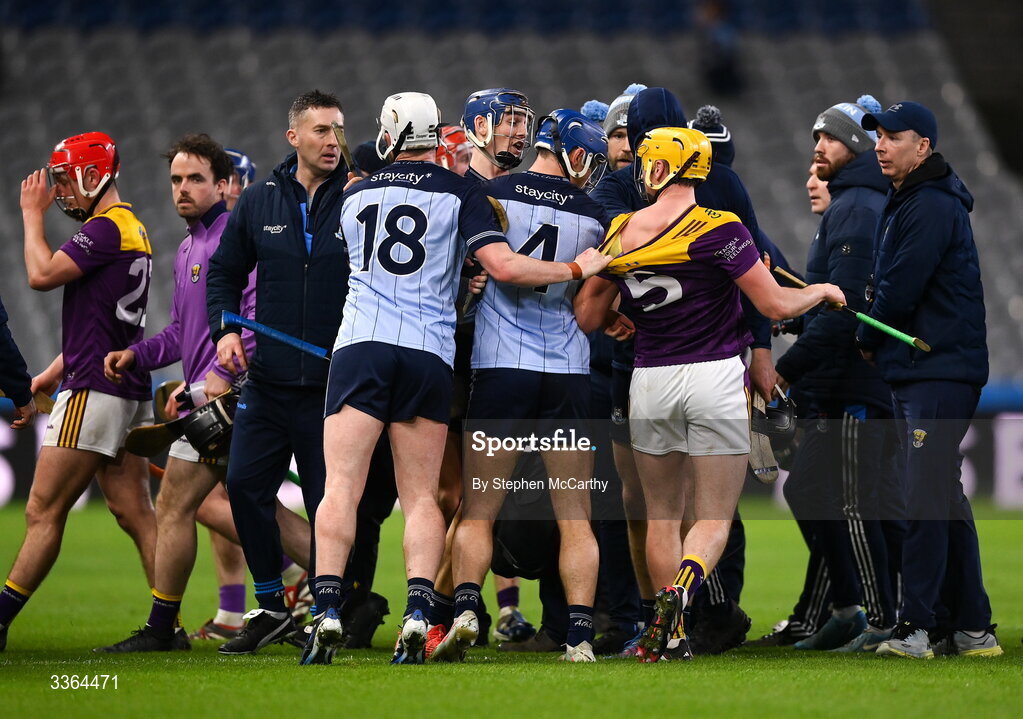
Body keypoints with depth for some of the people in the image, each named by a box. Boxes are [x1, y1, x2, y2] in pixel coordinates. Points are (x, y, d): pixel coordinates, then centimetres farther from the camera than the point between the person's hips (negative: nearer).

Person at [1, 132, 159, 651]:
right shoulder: (134, 231, 19)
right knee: (134, 513, 5)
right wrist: (53, 373, 26)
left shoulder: (106, 228, -13)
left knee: (44, 511, -5)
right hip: (129, 393, 10)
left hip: (94, 391, -10)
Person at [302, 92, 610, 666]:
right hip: (429, 354, -1)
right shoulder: (459, 192, 5)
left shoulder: (357, 197, 16)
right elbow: (504, 266, -5)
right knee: (422, 496, 5)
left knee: (342, 488, -4)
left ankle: (328, 612, -18)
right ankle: (418, 613, -12)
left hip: (360, 345, 1)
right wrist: (578, 270, 6)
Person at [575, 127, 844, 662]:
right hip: (715, 377, -3)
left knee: (662, 514, 15)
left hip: (649, 380, 3)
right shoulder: (719, 230, -11)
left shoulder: (621, 232, 2)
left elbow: (588, 318, 9)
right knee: (713, 517, 2)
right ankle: (681, 588, -27)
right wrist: (822, 291, 9)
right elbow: (776, 305, -10)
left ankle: (668, 637, 11)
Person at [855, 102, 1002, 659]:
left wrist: (868, 340, -2)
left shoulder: (932, 207, -14)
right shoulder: (903, 204, 20)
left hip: (939, 370, -11)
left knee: (926, 498, -13)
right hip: (912, 372, 11)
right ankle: (972, 628, 16)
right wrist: (876, 342, 7)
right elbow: (888, 284, 22)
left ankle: (916, 626, -16)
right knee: (945, 499, 12)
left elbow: (900, 289, -17)